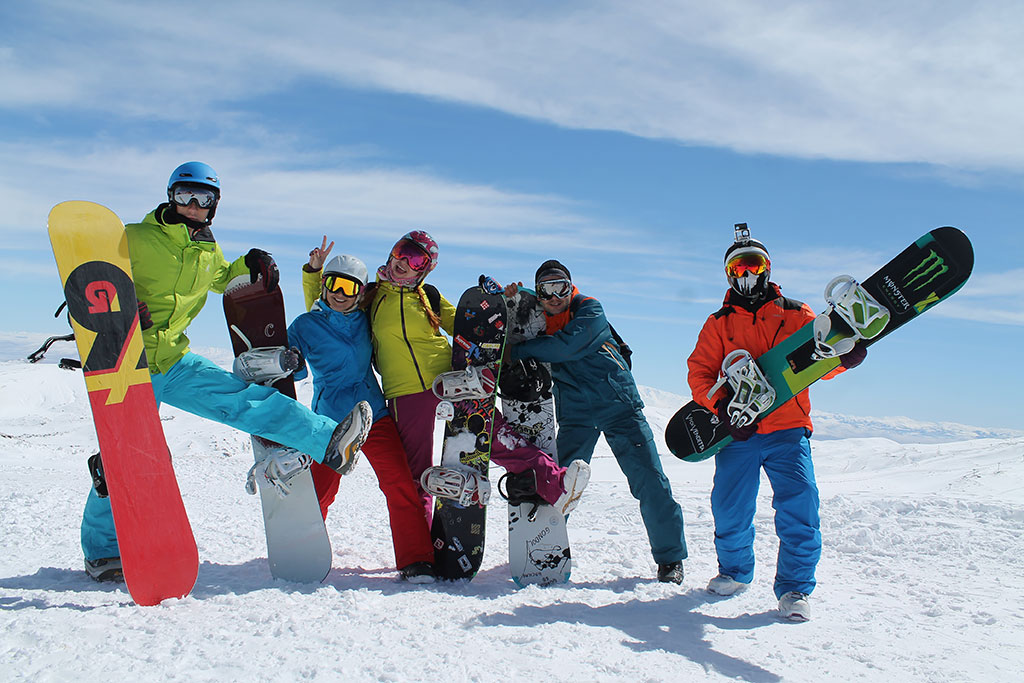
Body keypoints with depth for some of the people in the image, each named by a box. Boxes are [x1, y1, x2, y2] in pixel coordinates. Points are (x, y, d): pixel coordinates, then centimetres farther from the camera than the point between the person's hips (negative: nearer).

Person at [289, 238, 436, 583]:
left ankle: (416, 560, -5)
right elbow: (294, 371, 1)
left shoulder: (363, 320, 9)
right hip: (329, 421, -2)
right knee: (318, 492, 1)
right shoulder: (306, 325, 1)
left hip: (375, 415, 2)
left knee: (400, 484, -10)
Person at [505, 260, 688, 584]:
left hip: (619, 404, -3)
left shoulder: (589, 309, -7)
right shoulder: (537, 319, 7)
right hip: (575, 414, 3)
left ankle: (670, 557, 9)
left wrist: (518, 350, -19)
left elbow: (565, 347, -22)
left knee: (650, 482, -5)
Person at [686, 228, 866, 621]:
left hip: (788, 430, -1)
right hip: (738, 432, 1)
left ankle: (795, 587, 5)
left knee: (799, 506, -10)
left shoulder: (796, 315, 10)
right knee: (729, 509, 3)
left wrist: (843, 356, -18)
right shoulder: (719, 323, 12)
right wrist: (721, 404, -14)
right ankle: (734, 571, 28)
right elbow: (700, 372, 4)